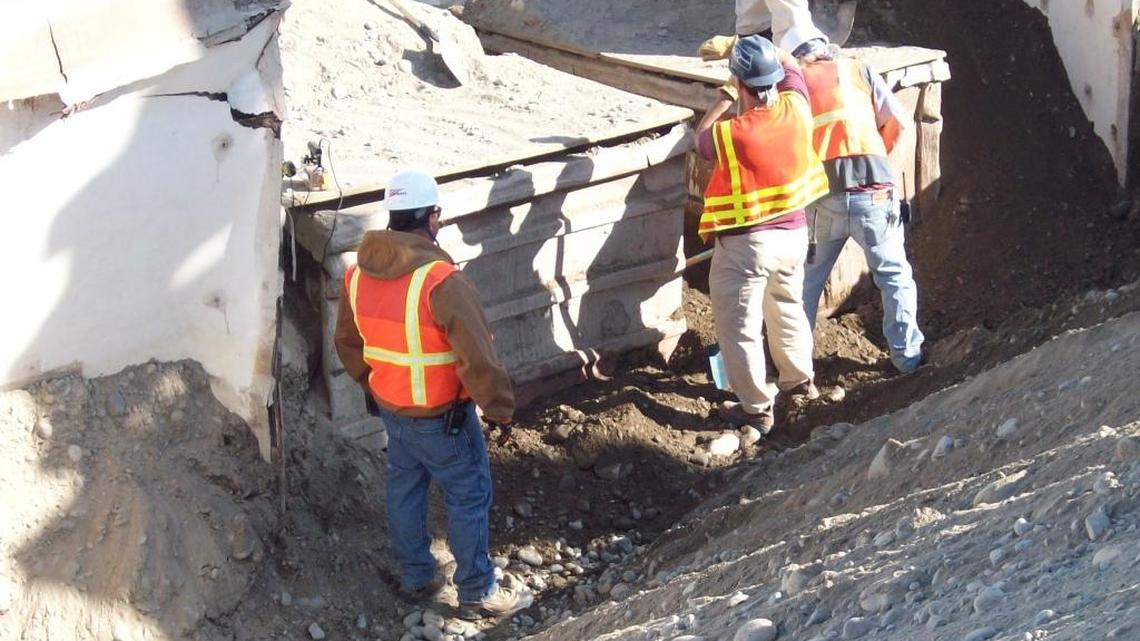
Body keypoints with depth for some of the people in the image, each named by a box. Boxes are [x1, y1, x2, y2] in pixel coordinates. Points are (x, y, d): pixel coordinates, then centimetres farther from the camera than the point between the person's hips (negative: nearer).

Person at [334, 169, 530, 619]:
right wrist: (501, 407, -13)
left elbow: (348, 342, 10)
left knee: (405, 487, 23)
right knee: (469, 497, 8)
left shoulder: (358, 274, -5)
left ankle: (414, 577, 37)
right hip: (441, 415, -7)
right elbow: (477, 356, -26)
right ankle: (477, 593, 18)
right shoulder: (441, 281, -28)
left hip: (391, 408, 7)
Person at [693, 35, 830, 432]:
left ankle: (756, 408, 16)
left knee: (740, 328, 9)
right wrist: (758, 48, 17)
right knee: (787, 307, 28)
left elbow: (701, 137, 2)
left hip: (745, 243, -6)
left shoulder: (730, 134, -25)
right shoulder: (795, 107, -12)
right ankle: (799, 378, 45)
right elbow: (790, 67, 12)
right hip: (793, 233, 6)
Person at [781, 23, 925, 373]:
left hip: (820, 193, 1)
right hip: (873, 191, -1)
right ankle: (906, 354, 15)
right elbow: (896, 122, 7)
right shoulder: (860, 71, 11)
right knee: (894, 274, 13)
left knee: (807, 277, 19)